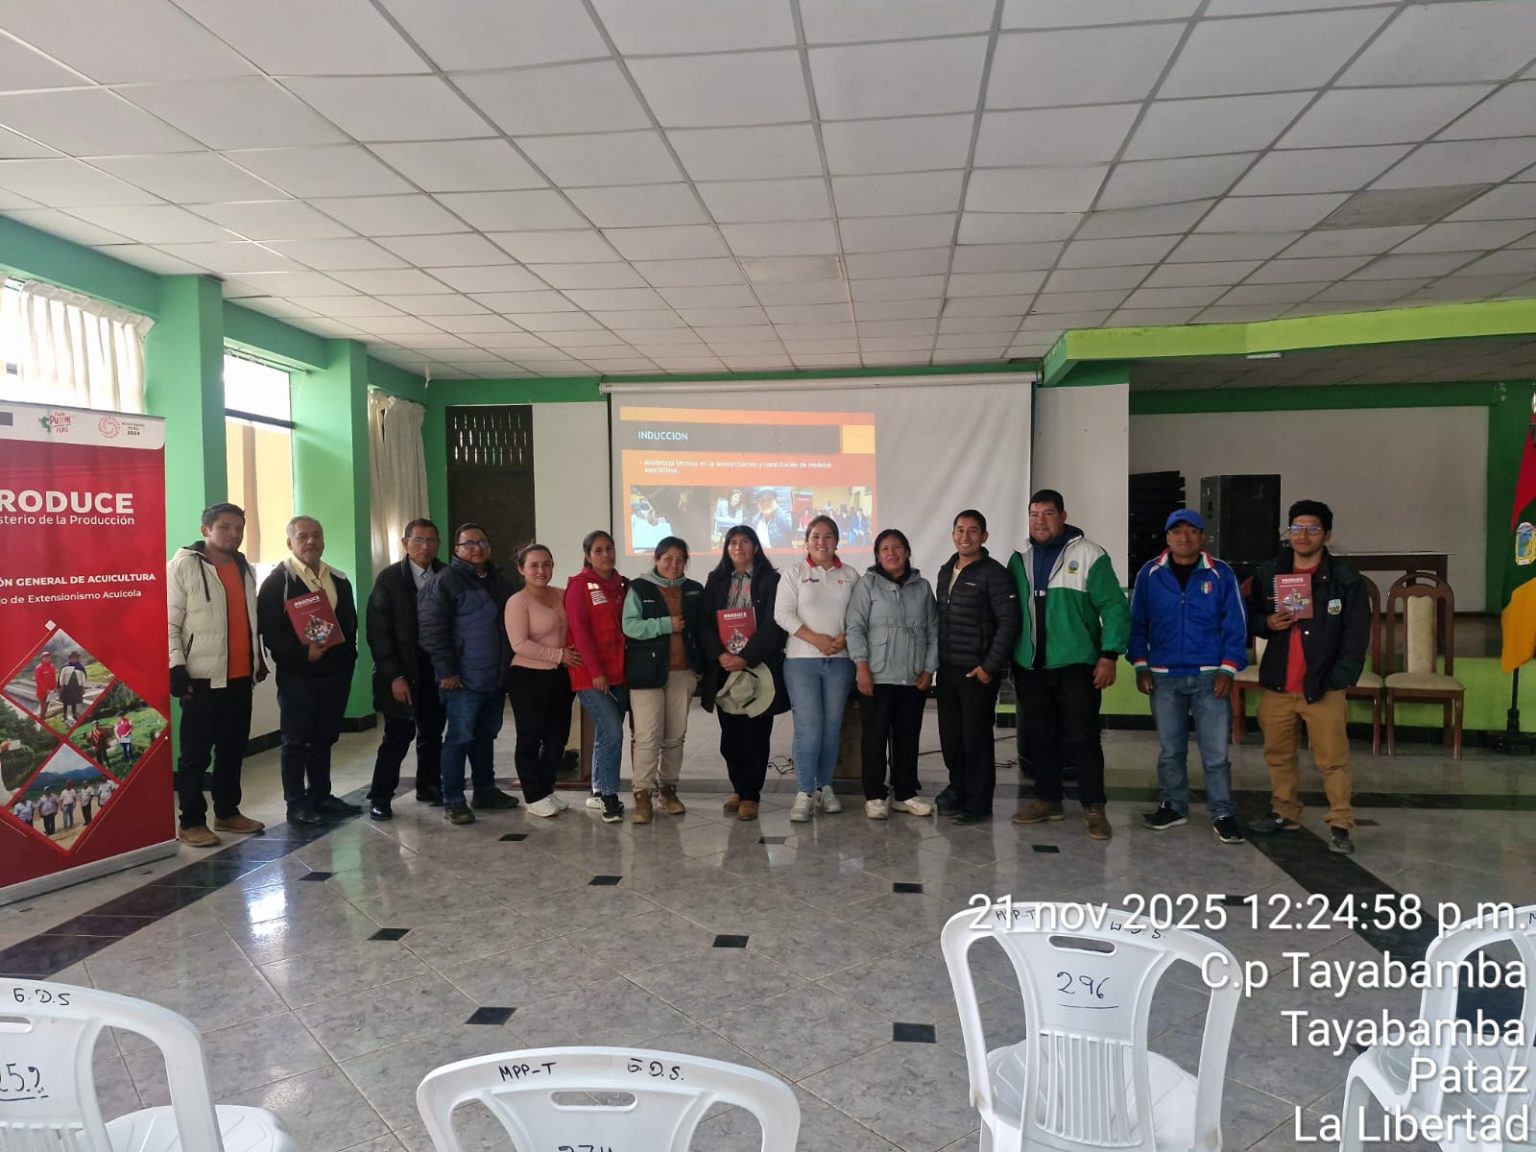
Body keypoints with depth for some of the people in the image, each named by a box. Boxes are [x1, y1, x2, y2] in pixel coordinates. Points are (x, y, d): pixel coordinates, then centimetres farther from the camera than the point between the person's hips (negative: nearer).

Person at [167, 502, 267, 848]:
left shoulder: (244, 568, 15)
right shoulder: (183, 565, -7)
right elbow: (168, 622, -11)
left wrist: (259, 657, 20)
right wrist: (176, 667, -17)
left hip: (239, 676, 7)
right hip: (202, 677, -7)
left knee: (233, 749, 14)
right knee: (196, 753, 1)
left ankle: (227, 813, 26)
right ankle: (192, 822, 10)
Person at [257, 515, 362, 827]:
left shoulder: (339, 581, 13)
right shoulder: (277, 581, -6)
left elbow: (351, 625, 17)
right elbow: (269, 631, -13)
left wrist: (347, 659, 6)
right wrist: (302, 653, -24)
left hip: (335, 673, 5)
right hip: (297, 675, -5)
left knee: (324, 739, 14)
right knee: (296, 741, 3)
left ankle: (321, 797, 24)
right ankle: (296, 804, 10)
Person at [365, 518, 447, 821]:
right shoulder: (389, 578, -6)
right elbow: (378, 631, -9)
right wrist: (394, 676, -14)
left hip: (436, 667, 3)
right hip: (402, 670, -3)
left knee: (432, 732, 12)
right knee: (398, 735, -1)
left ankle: (429, 787, 27)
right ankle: (380, 797, 10)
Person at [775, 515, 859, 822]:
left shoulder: (850, 576, 10)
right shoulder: (794, 573, 4)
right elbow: (783, 613, -4)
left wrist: (844, 638, -10)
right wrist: (816, 639, -12)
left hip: (840, 660, 3)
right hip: (801, 660, -3)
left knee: (833, 725, 6)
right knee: (808, 727, -9)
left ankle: (825, 787, 18)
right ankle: (805, 792, -1)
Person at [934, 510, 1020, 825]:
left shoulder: (993, 574, -8)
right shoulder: (945, 572, 14)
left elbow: (1009, 623, -13)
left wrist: (990, 666, -15)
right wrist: (937, 661, 11)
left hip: (978, 671, -6)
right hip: (947, 670, 6)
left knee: (976, 737, -1)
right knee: (950, 736, 11)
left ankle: (978, 803, 10)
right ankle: (958, 790, 27)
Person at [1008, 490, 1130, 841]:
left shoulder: (1089, 555, -6)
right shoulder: (1020, 560, 9)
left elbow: (1114, 607, -7)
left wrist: (1109, 655, -13)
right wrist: (1009, 657, 7)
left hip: (1075, 664, -4)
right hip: (1030, 666, 5)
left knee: (1082, 737, -2)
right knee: (1038, 736, 11)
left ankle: (1094, 808, 9)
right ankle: (1047, 800, 24)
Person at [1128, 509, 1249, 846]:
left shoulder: (1222, 574, -1)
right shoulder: (1149, 574, 1)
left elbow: (1235, 625, -1)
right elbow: (1136, 623, 6)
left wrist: (1228, 669, -7)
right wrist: (1141, 666, 0)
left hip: (1210, 676, -1)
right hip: (1164, 677, 2)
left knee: (1215, 751, -1)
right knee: (1170, 750, 12)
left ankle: (1222, 814, 12)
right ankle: (1174, 806, 26)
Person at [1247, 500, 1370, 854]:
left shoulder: (1345, 579, -4)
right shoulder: (1267, 574, 5)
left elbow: (1357, 636, -5)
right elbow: (1250, 618, 13)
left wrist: (1338, 680, -13)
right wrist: (1267, 623, -10)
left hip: (1323, 687, -3)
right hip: (1275, 684, 4)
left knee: (1332, 759, -2)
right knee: (1278, 754, 14)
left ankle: (1340, 825, 8)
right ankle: (1284, 813, 28)